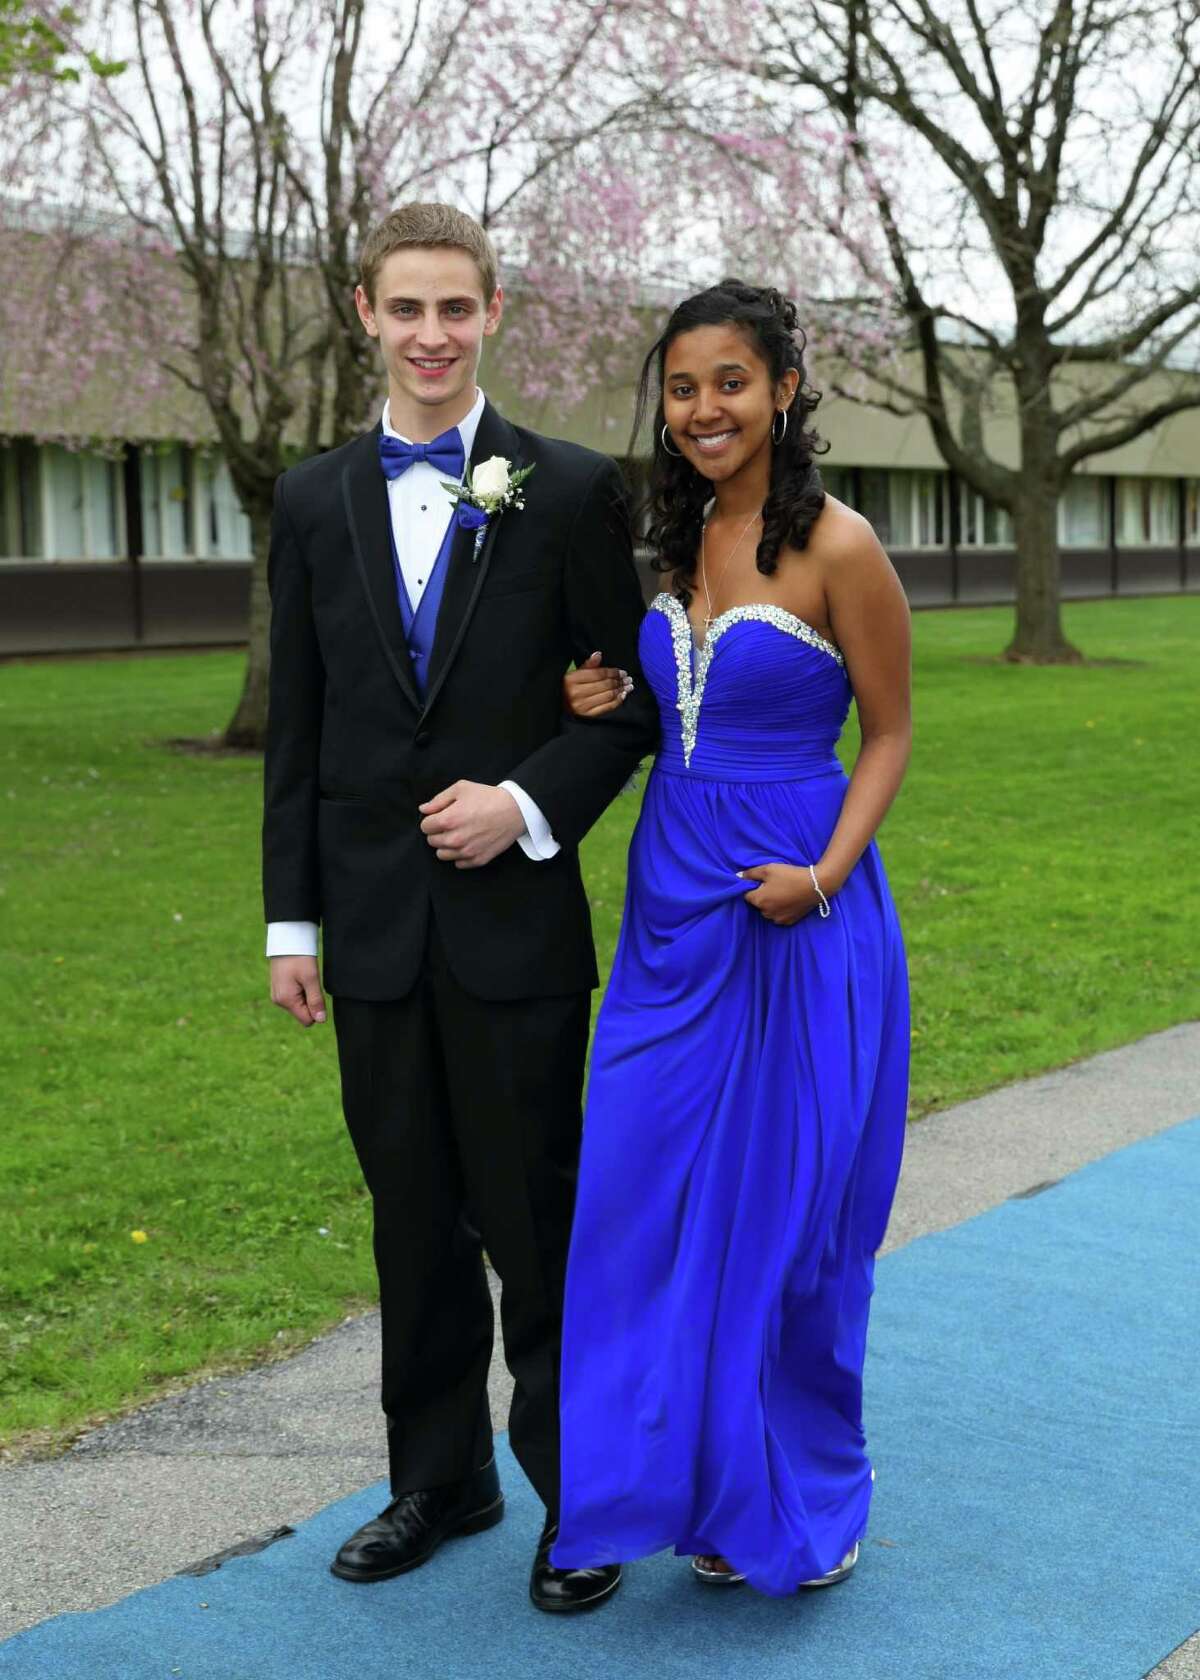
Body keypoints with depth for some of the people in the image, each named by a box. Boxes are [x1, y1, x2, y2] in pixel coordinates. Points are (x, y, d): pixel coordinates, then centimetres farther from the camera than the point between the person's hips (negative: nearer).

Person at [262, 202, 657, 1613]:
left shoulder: (570, 490, -2)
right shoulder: (314, 500, 7)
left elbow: (630, 701, 1)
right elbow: (296, 728, 8)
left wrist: (528, 803, -14)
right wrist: (292, 920, 6)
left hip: (515, 924, -3)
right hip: (374, 928, 3)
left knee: (536, 1220, 3)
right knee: (413, 1222, 14)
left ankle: (577, 1495, 19)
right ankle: (438, 1478, 30)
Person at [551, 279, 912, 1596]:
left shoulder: (837, 548, -11)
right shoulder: (679, 540, 9)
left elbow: (888, 733, -5)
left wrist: (824, 875, -18)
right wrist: (612, 706, 0)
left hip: (799, 910, -6)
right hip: (675, 905, 6)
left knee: (791, 1211, 4)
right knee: (662, 1203, 7)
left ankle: (809, 1499, 25)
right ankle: (716, 1492, 24)